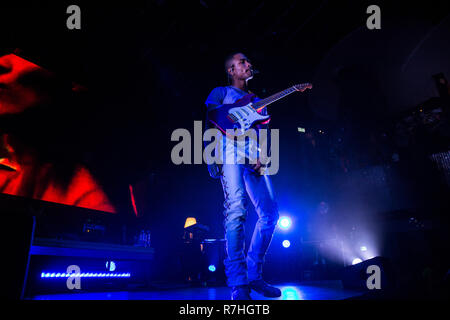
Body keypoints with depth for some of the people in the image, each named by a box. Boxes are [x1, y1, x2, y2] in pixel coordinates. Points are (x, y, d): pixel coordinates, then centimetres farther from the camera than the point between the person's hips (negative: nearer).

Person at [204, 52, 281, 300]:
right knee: (236, 207, -25)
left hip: (252, 156, 6)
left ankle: (253, 275, 6)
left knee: (269, 213, -6)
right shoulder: (220, 92, 17)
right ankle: (239, 284, -25)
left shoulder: (256, 102, 31)